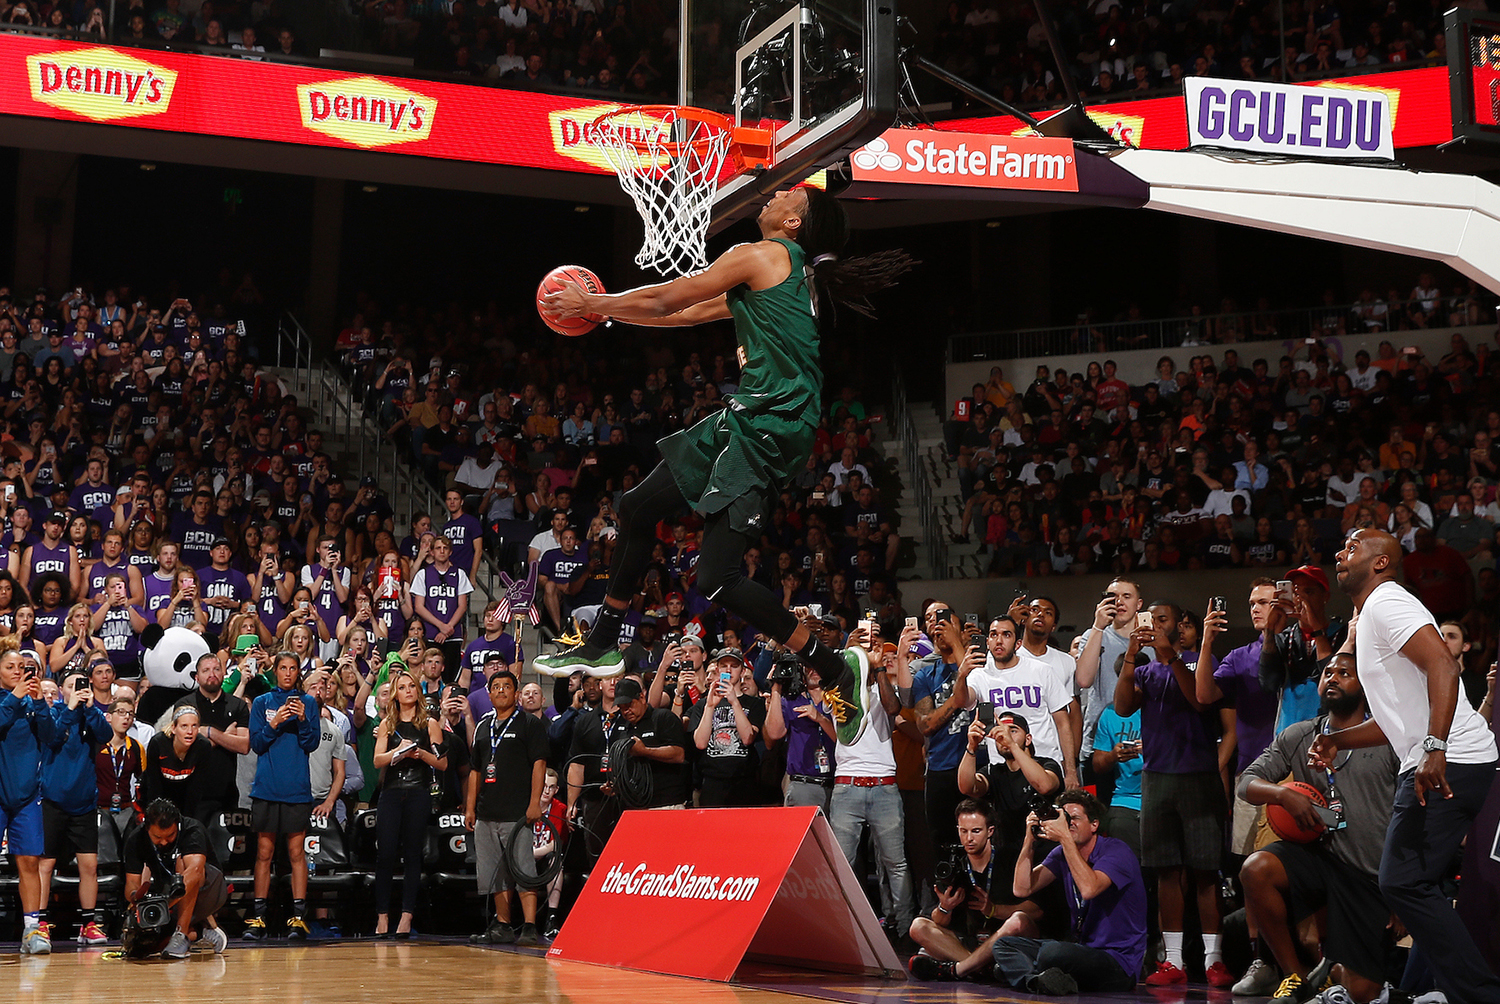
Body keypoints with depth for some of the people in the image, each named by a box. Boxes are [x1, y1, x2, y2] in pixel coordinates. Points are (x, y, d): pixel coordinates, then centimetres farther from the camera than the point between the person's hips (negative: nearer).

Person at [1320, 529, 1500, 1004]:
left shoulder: (1387, 603, -8)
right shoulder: (1369, 618, 25)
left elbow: (1443, 665, -24)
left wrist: (1434, 749, -32)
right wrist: (1337, 740, 18)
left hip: (1448, 764, -11)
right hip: (1429, 767, 11)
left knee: (1404, 883, -14)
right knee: (1412, 884, 13)